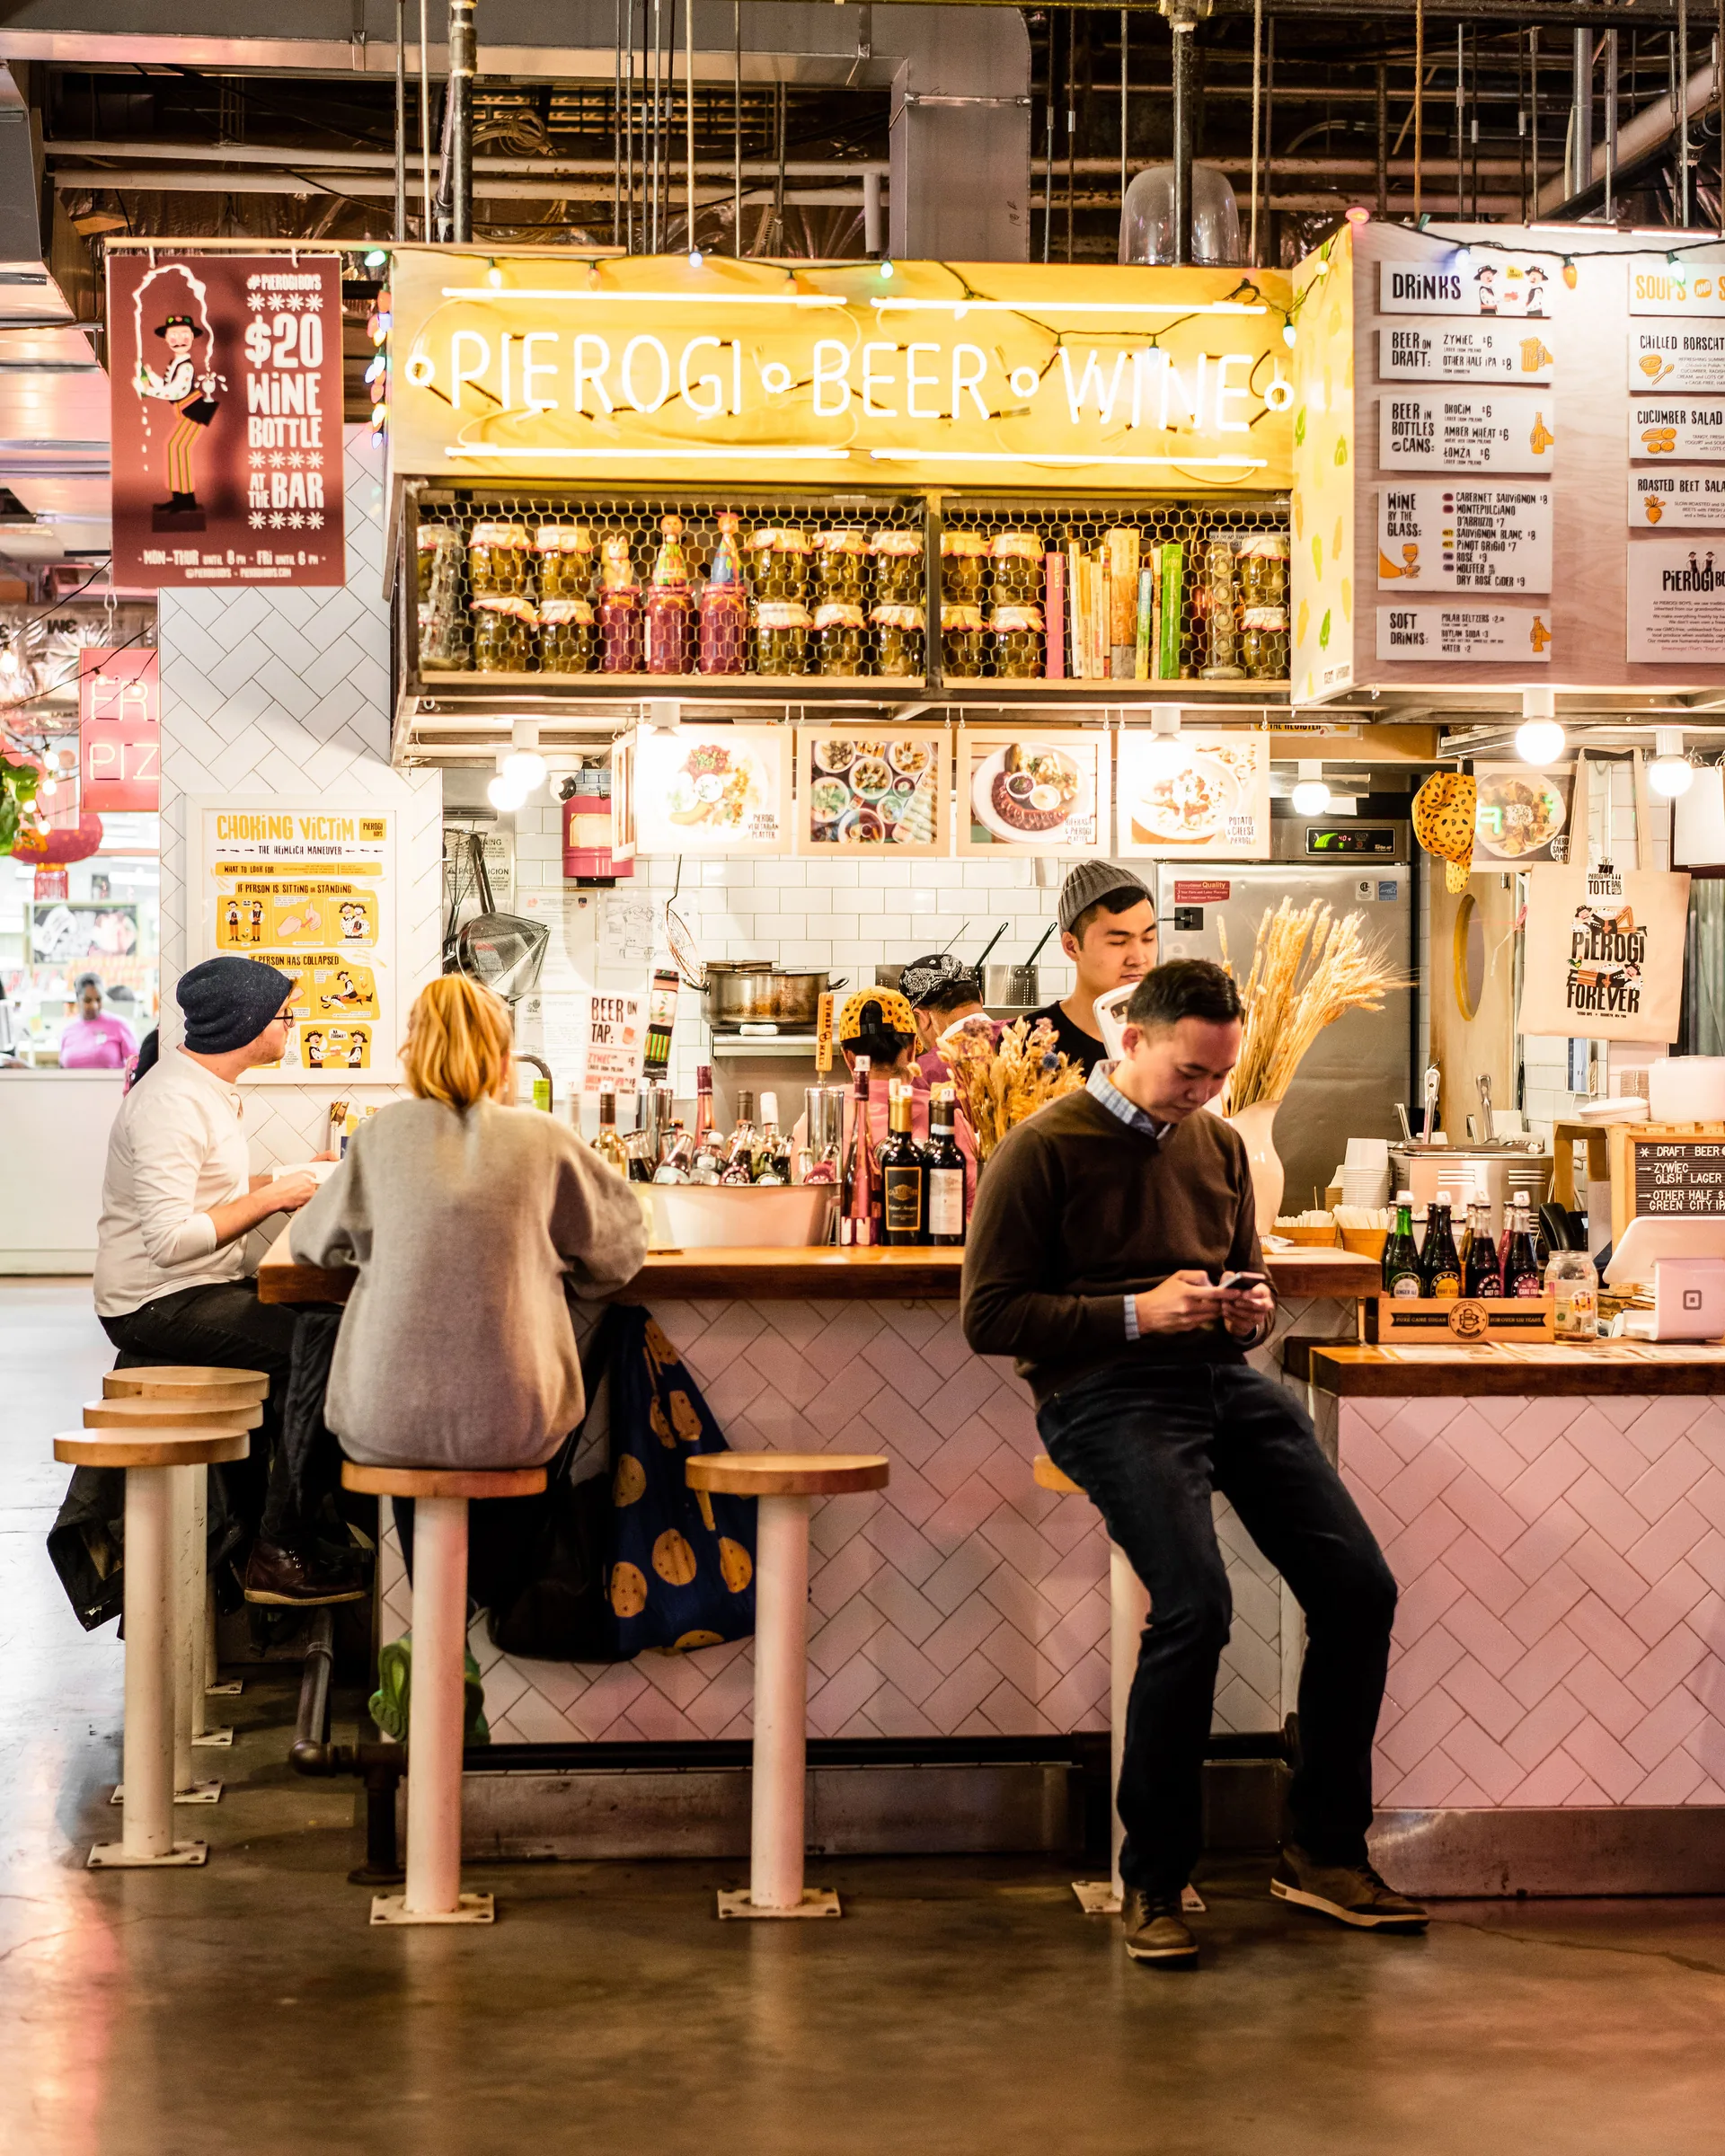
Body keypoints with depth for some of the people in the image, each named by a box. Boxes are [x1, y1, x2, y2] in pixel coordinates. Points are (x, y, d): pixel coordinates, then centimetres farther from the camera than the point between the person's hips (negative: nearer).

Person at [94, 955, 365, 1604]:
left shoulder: (207, 1089, 13)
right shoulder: (173, 1104, -21)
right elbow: (168, 1238, -28)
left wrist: (292, 1178, 12)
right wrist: (271, 1197, -19)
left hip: (195, 1290, 10)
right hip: (157, 1304, -10)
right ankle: (281, 1557, -14)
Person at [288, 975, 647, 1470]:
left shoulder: (382, 1135, 3)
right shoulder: (544, 1140, 1)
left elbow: (312, 1243, 18)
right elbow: (622, 1250, 14)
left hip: (385, 1433, 0)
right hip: (514, 1437, 0)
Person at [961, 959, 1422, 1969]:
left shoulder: (1220, 1144, 18)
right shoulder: (1044, 1149, -2)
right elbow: (991, 1315, -5)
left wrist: (1253, 1306, 5)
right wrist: (1137, 1312, -14)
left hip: (1226, 1377, 7)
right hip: (1105, 1391, -6)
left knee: (1360, 1586, -8)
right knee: (1196, 1605, -26)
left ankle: (1327, 1850, 8)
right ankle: (1154, 1883, -10)